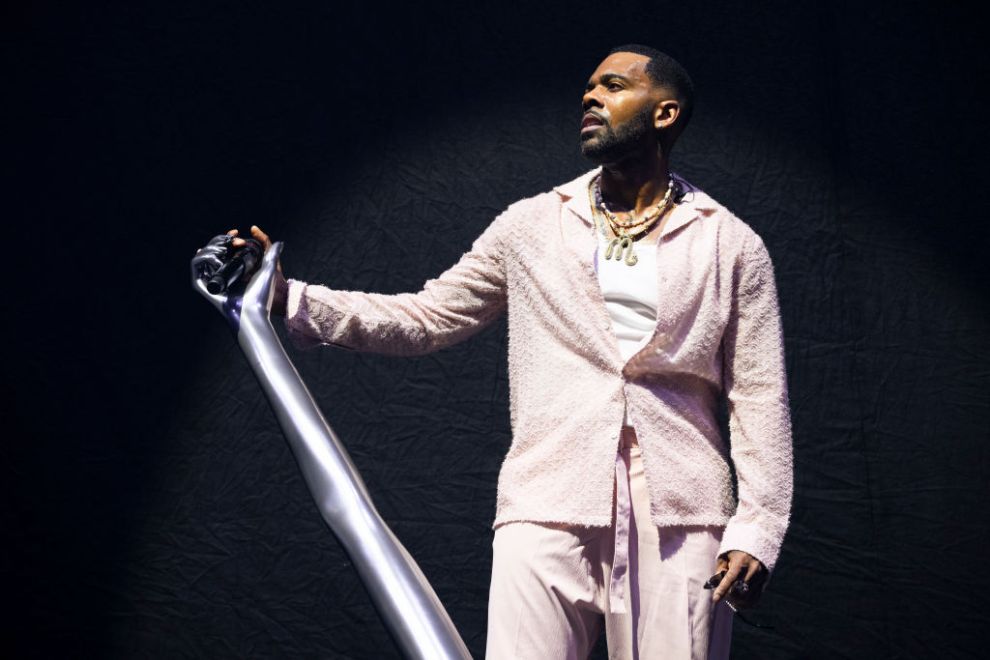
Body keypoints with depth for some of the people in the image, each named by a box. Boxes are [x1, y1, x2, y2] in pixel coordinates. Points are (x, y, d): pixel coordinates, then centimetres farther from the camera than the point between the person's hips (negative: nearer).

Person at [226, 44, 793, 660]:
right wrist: (288, 297, 3)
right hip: (549, 513, 1)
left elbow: (760, 399, 6)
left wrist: (756, 529, -4)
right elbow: (422, 319, 14)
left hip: (680, 521, 0)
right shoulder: (531, 227, 14)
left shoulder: (732, 245, 10)